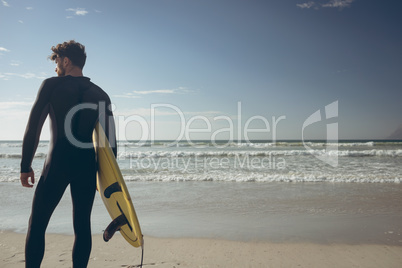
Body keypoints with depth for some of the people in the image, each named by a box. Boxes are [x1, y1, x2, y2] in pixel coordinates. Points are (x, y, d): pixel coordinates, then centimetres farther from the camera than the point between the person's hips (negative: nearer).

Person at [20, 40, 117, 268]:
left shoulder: (52, 85, 1)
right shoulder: (101, 94, 11)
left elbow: (33, 127, -6)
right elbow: (111, 138, 9)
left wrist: (26, 166, 1)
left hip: (57, 165, -4)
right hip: (88, 167, 4)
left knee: (37, 224, 7)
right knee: (82, 225, 10)